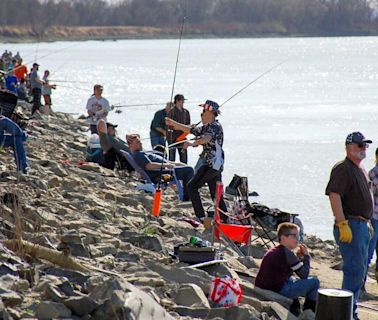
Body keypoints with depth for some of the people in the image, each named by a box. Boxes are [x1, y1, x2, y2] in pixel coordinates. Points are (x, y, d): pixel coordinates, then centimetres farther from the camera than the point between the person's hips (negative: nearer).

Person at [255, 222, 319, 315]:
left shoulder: (273, 251, 16)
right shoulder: (287, 254, -12)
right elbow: (304, 275, -9)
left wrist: (298, 257, 13)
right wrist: (306, 256, 3)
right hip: (278, 290, -10)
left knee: (292, 279, 39)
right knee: (314, 282, -2)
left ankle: (294, 309, 33)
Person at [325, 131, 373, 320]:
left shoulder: (360, 170, 18)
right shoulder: (343, 169, -13)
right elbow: (334, 195, -23)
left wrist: (367, 223, 24)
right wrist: (342, 224, -28)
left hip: (362, 225, 10)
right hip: (350, 225, -10)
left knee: (359, 271, 14)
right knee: (355, 270, -11)